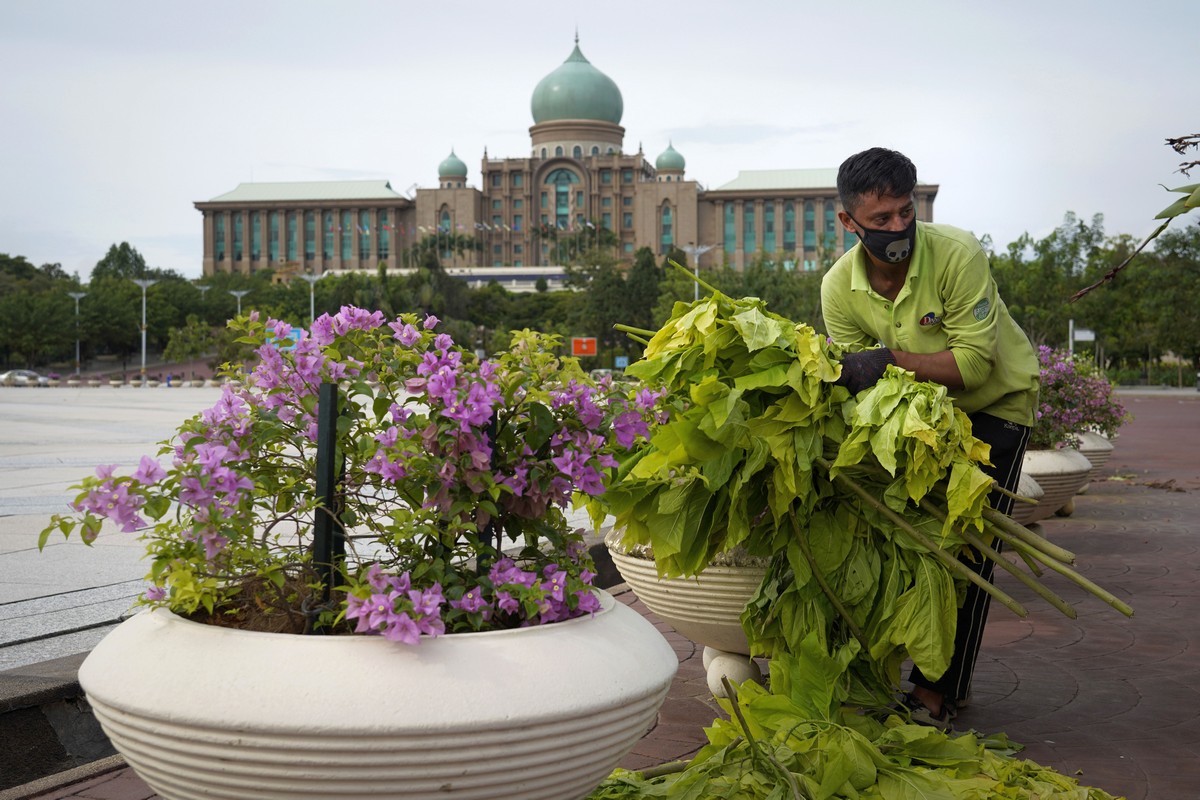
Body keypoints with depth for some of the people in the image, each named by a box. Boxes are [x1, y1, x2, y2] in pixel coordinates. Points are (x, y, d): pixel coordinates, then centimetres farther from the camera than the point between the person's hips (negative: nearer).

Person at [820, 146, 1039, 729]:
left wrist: (892, 361, -44)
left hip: (996, 401, -4)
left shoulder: (958, 254, -31)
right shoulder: (840, 287, -17)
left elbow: (974, 363, -33)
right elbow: (853, 381, -10)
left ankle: (938, 692, -1)